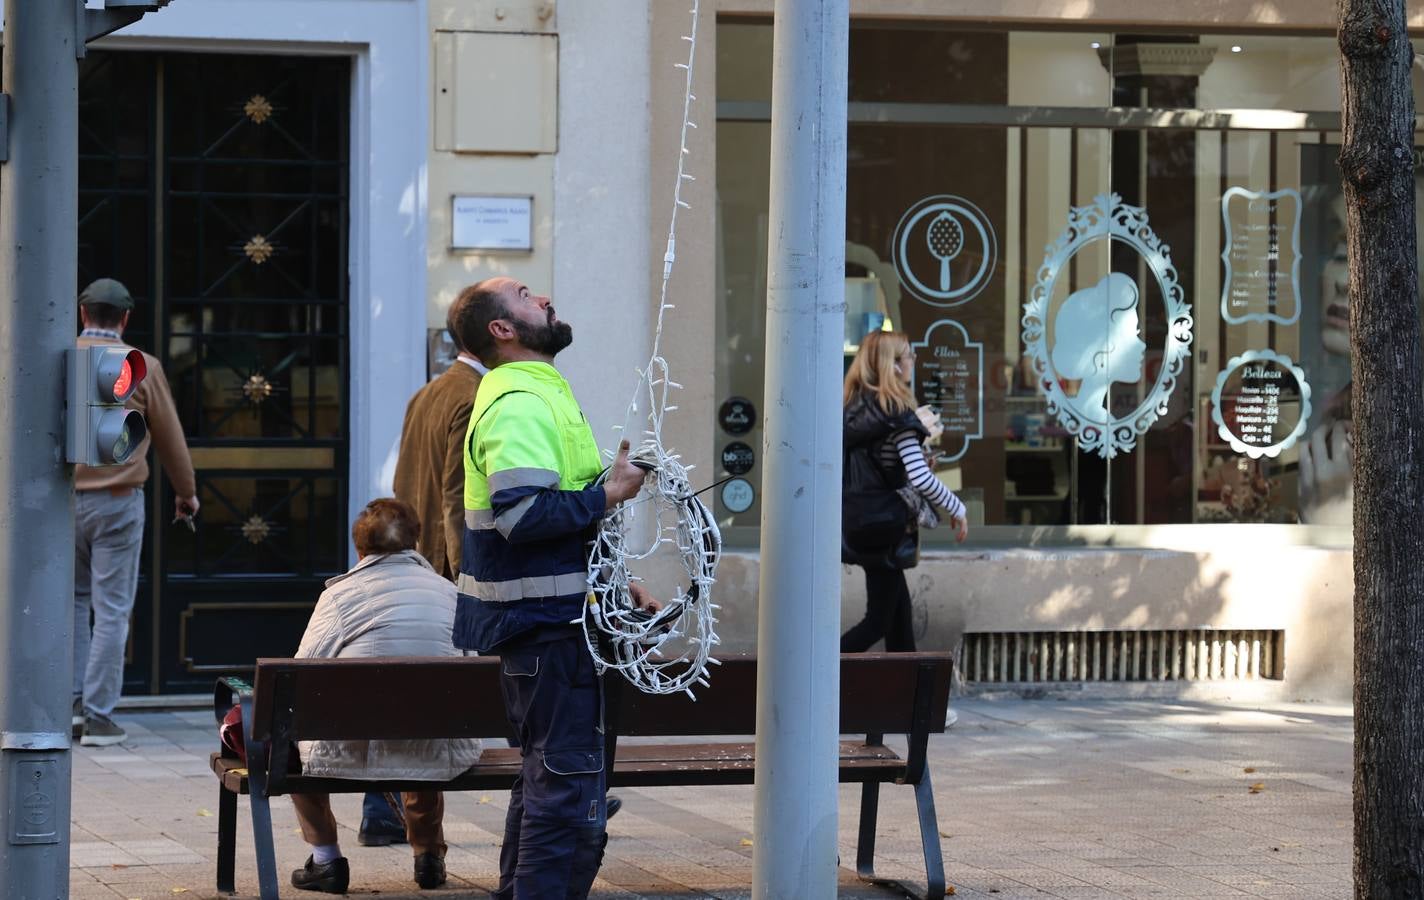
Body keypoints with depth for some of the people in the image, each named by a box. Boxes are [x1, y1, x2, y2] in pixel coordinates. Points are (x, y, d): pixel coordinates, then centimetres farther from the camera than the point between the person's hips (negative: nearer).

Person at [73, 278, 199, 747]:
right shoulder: (143, 368, -5)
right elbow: (170, 439, 3)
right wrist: (186, 493, 19)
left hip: (63, 497, 2)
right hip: (118, 500, -2)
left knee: (72, 601, 18)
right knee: (112, 610, 1)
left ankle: (72, 702, 14)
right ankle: (99, 717, -1)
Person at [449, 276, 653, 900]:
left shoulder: (533, 394, 18)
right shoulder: (520, 405, -17)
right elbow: (524, 516, -29)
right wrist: (610, 492, -18)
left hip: (542, 621, 11)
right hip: (548, 624, -11)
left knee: (546, 780, 18)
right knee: (571, 786, -10)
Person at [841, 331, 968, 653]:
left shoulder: (852, 409, 6)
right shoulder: (896, 415, -15)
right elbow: (921, 478, -20)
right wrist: (957, 509, -7)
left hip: (857, 526, 8)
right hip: (885, 526, -8)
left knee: (899, 605, 16)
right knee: (878, 621, -3)